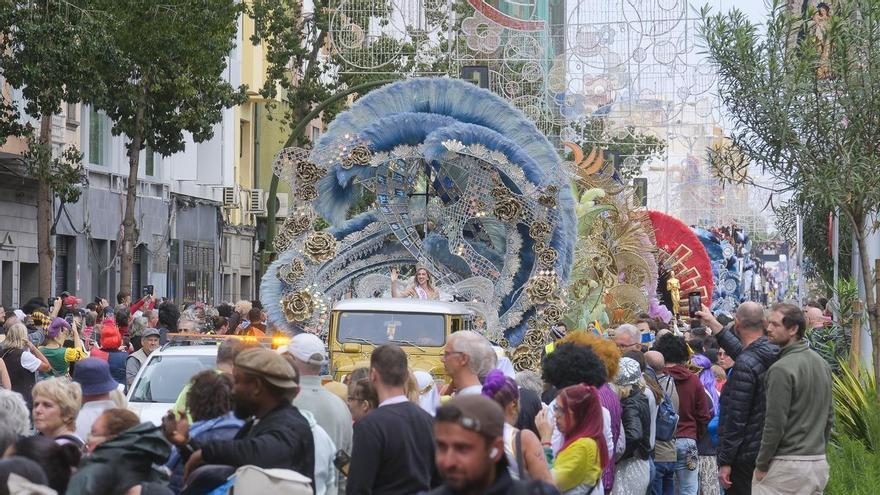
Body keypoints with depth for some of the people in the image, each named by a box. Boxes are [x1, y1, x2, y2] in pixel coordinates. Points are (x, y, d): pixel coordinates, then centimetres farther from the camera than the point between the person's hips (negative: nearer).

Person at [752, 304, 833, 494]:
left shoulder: (782, 369, -16)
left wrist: (761, 465, -9)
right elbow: (829, 415, 16)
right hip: (819, 463, 8)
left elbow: (775, 424, -17)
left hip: (787, 465, -8)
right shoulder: (822, 363, 10)